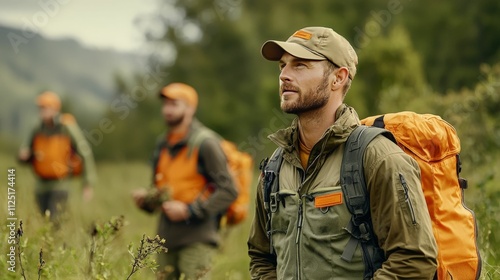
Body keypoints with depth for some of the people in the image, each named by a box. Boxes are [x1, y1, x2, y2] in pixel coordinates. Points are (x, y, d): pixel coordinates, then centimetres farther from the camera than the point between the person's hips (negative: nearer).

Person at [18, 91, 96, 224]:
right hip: (41, 185, 5)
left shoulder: (68, 128, -13)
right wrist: (23, 156, -17)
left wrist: (88, 184, -9)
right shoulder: (37, 131, 0)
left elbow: (85, 154, -8)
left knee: (53, 221, -18)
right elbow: (23, 156, 10)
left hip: (61, 184, -5)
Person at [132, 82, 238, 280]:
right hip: (167, 238, 8)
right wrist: (146, 200, 5)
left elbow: (228, 191, -13)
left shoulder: (205, 143, -9)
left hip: (197, 238, -7)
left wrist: (189, 210, -19)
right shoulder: (163, 144, 15)